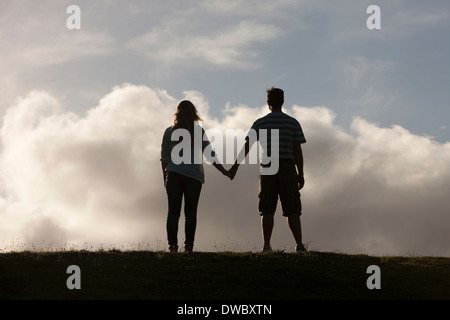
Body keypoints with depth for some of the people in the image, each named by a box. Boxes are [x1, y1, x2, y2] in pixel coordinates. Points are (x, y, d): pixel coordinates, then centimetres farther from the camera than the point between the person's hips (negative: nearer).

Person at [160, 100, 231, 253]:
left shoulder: (170, 132, 4)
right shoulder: (199, 132, 2)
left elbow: (164, 158, 6)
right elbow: (210, 155, 1)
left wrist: (165, 177, 14)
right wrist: (224, 171, 8)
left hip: (173, 175, 1)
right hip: (194, 176, 0)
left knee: (173, 211, 1)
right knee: (191, 212, 2)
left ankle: (172, 245, -6)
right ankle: (188, 246, -4)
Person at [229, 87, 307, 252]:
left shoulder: (260, 123, 3)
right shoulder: (293, 123, 5)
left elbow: (246, 146, -2)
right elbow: (298, 151, 2)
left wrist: (235, 166, 2)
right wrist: (300, 174, 7)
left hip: (268, 169, 0)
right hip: (288, 168, 0)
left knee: (267, 210, 1)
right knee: (292, 211, 1)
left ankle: (266, 245, -8)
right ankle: (299, 245, -5)